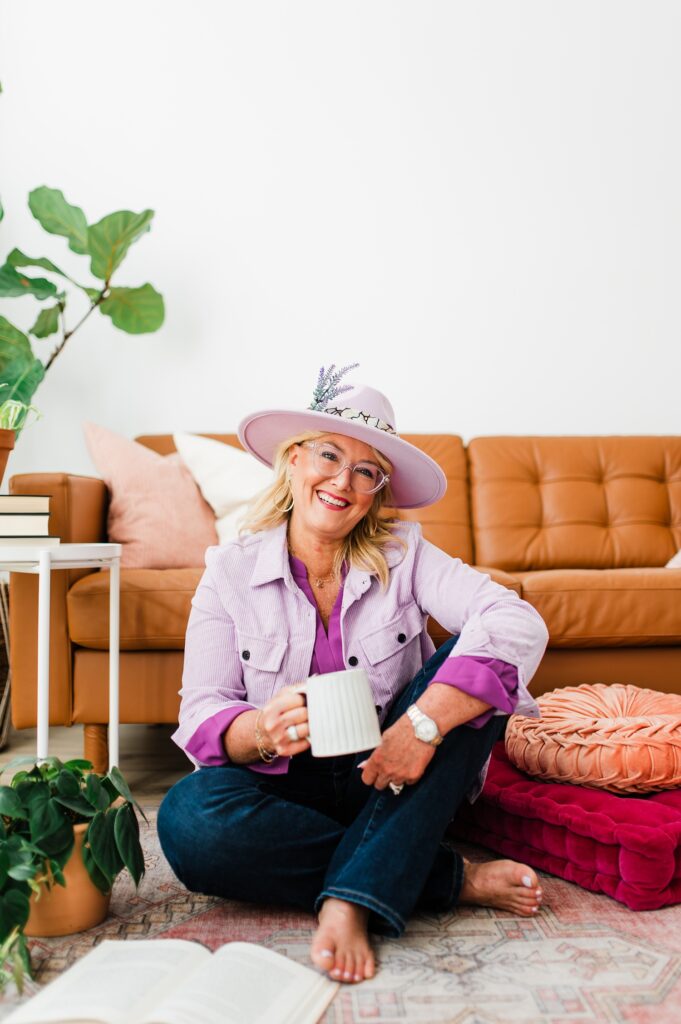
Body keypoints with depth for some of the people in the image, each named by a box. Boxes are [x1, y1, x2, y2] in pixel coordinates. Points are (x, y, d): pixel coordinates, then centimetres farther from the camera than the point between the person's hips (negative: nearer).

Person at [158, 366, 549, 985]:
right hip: (288, 791, 0)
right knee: (189, 818, -31)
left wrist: (424, 723, -35)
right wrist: (261, 731, -32)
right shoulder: (230, 573, -4)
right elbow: (202, 716, -8)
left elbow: (519, 624, -22)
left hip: (397, 788, 0)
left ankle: (351, 902, -29)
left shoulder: (404, 556, -6)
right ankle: (455, 879, -18)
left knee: (469, 671, -23)